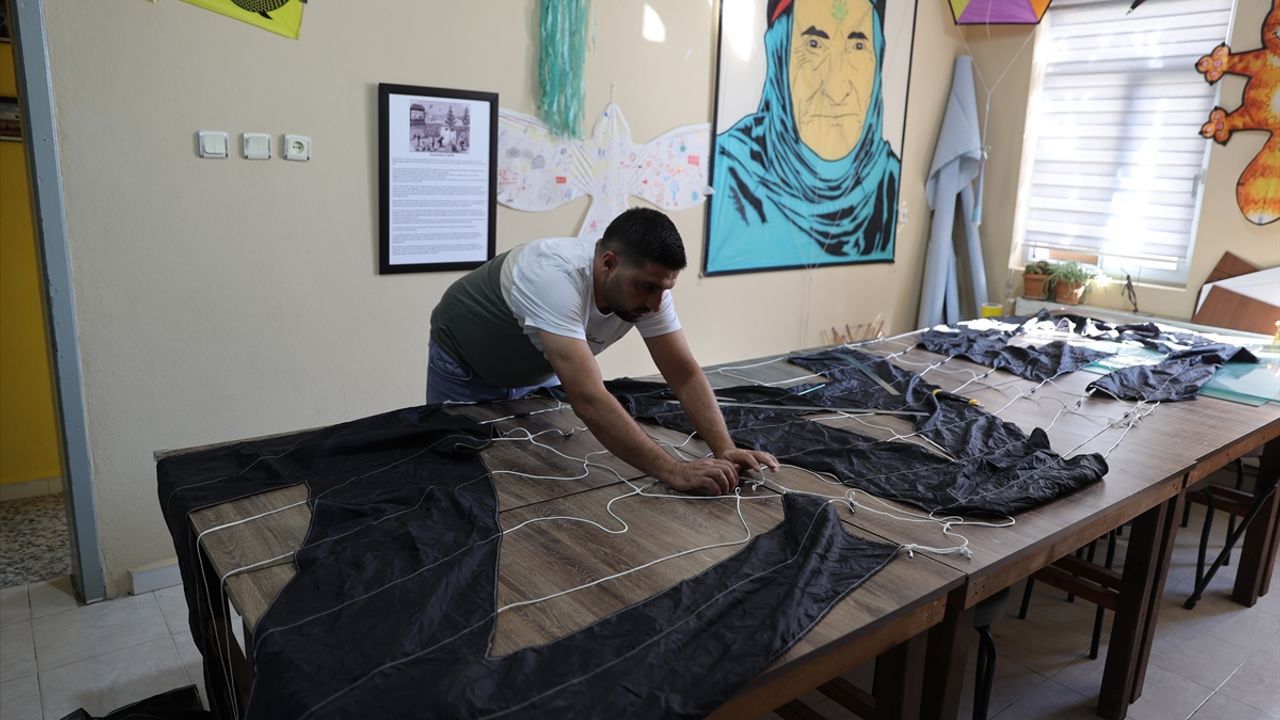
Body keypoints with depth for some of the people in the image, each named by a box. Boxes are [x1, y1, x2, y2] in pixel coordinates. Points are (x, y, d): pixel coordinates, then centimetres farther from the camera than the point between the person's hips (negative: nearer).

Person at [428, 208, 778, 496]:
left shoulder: (647, 283, -24)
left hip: (535, 373, 5)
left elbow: (685, 374, -21)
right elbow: (588, 399, -52)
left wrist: (724, 449, -35)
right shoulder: (556, 277, -44)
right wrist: (673, 471, -56)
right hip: (465, 369, -5)